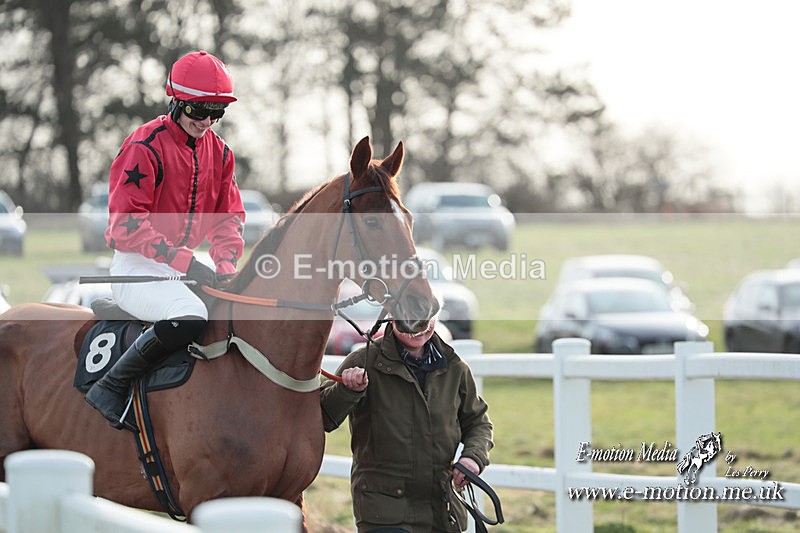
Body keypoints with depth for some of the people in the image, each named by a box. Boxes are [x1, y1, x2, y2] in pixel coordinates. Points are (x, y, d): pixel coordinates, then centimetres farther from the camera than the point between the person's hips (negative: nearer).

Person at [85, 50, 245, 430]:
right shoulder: (145, 147, -13)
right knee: (189, 315, -35)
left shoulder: (218, 152, 11)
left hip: (186, 267, 8)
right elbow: (126, 224, -19)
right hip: (137, 267, -8)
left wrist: (226, 264, -9)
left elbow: (229, 217, 13)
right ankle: (110, 388, -23)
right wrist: (183, 261, -26)